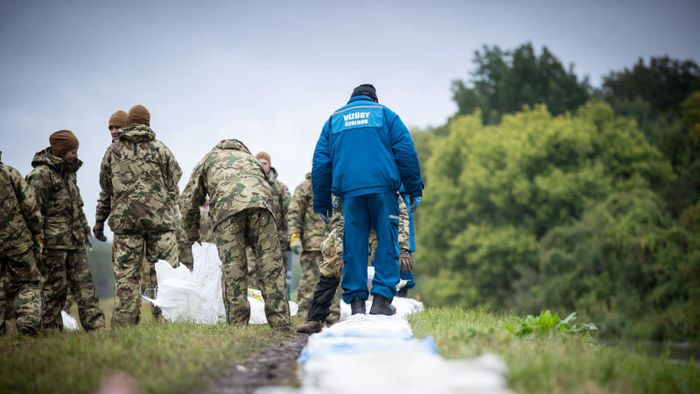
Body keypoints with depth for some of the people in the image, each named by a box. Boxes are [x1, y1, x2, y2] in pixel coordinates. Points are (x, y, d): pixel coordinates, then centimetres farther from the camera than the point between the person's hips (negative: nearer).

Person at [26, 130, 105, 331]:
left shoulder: (68, 171, 16)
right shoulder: (40, 175, -12)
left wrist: (84, 230, 23)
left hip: (75, 240, 8)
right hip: (54, 242, -8)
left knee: (84, 282, 3)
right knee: (55, 287, -2)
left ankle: (95, 325, 2)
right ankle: (52, 330, 5)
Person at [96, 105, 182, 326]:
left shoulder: (113, 151, 9)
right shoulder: (160, 149, 4)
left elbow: (105, 186, 16)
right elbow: (174, 182, 6)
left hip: (124, 217, 2)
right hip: (160, 216, -1)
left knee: (126, 274, 1)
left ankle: (123, 324, -2)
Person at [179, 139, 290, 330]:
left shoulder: (208, 159, 37)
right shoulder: (250, 158, 43)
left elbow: (189, 200, 29)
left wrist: (192, 235, 41)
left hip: (226, 204, -1)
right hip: (259, 201, 1)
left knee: (232, 268, 1)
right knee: (271, 264, 1)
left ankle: (238, 325, -3)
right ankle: (280, 323, -6)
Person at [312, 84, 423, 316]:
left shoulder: (334, 120, 21)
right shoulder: (384, 114, 15)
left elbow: (321, 162, 16)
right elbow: (406, 152, 5)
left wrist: (321, 203, 18)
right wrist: (414, 190, 8)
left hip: (349, 190, 2)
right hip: (382, 188, -2)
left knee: (354, 246, 3)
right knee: (387, 244, 1)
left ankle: (356, 301, -1)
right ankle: (382, 299, -7)